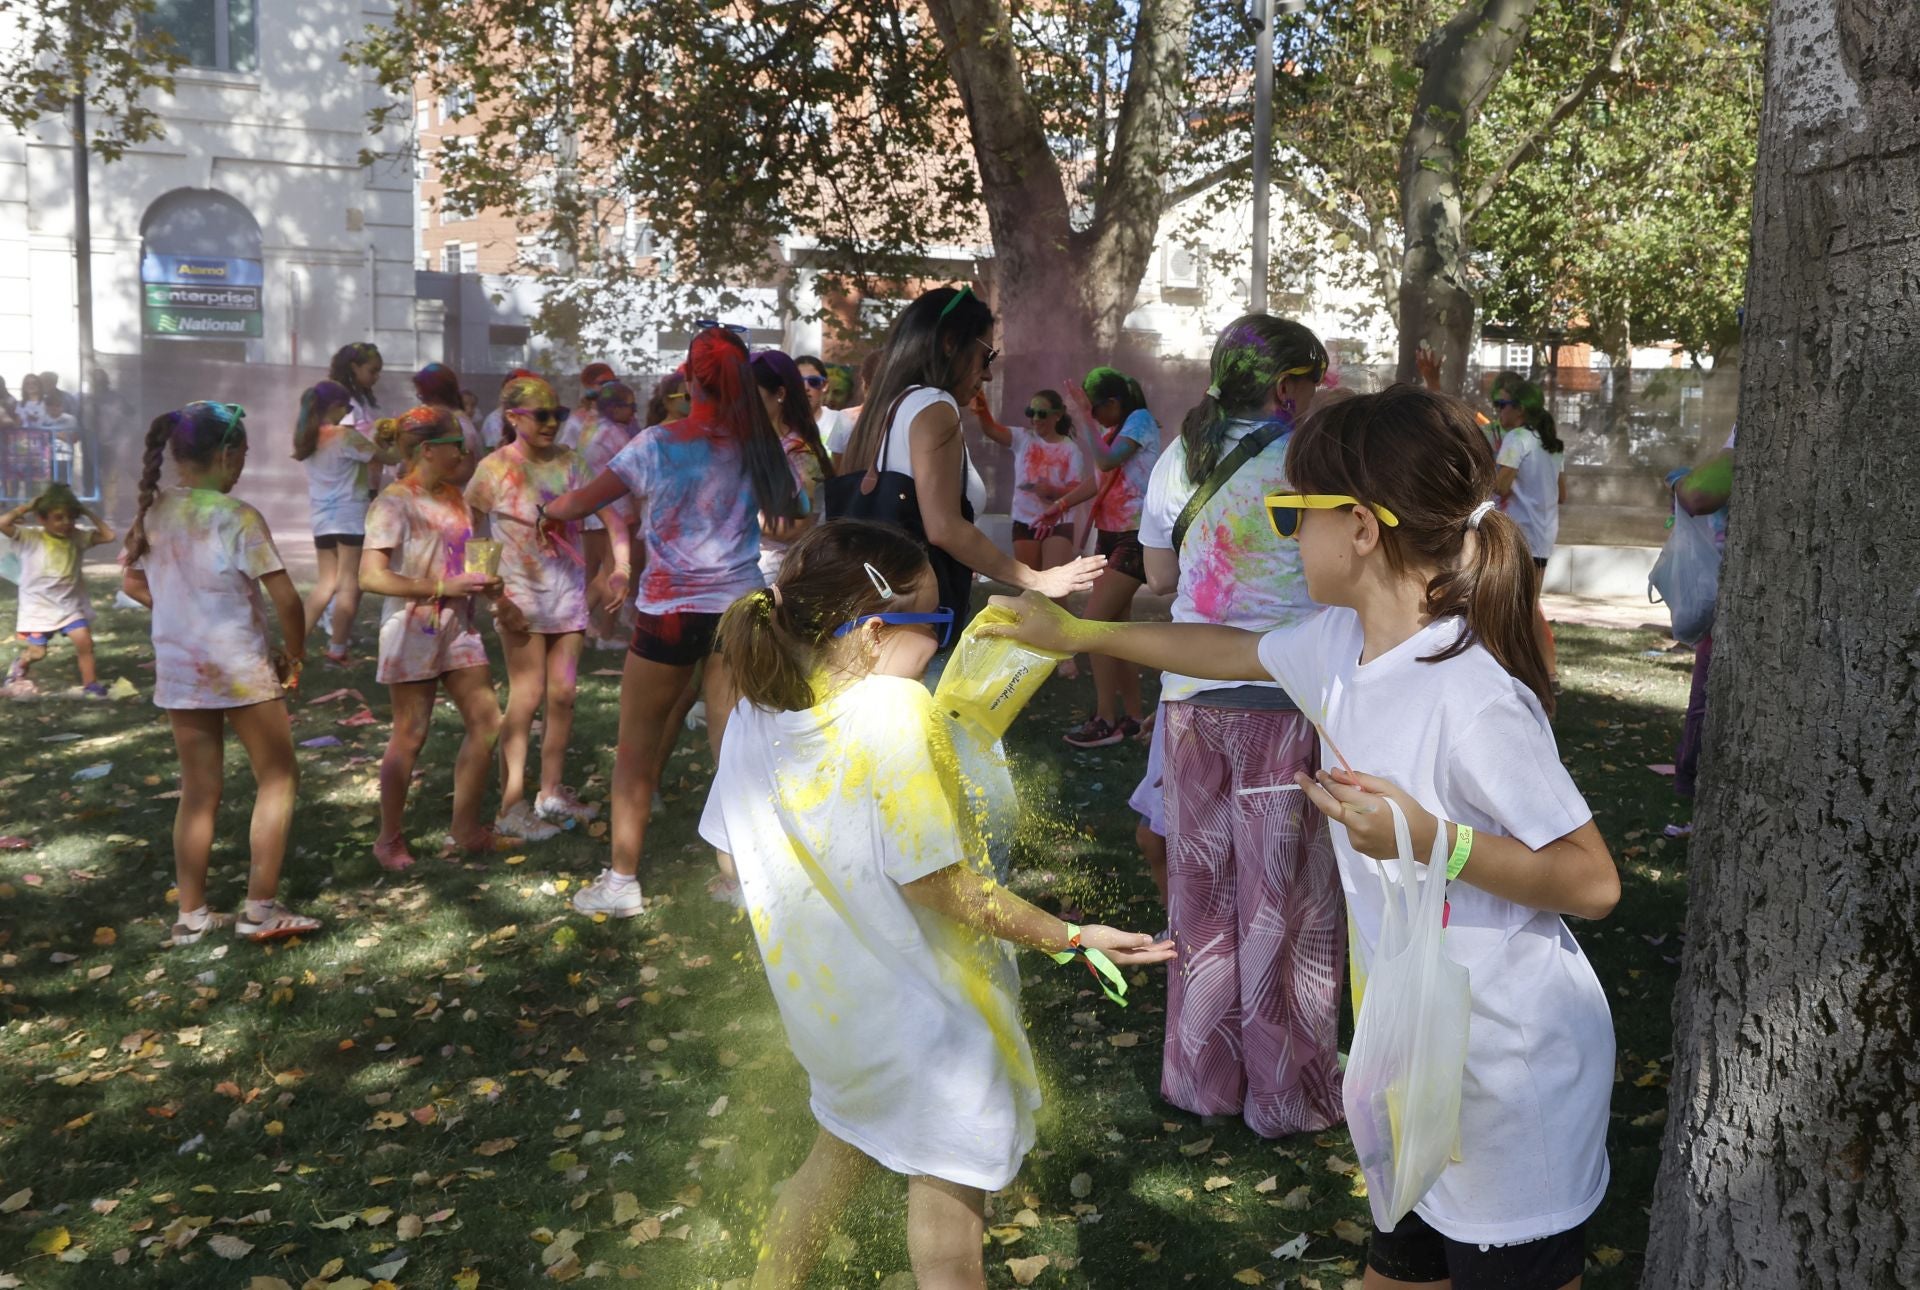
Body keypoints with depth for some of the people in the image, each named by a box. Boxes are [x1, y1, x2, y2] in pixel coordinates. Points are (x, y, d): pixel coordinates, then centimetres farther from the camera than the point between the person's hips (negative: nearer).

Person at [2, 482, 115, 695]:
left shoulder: (78, 538, -3)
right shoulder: (30, 538, -12)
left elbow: (108, 535, -11)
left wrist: (87, 513, -8)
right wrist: (25, 508, -17)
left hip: (69, 605, 2)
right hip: (37, 606, -2)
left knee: (84, 639, -16)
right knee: (35, 651, 2)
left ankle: (90, 683, -3)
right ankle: (18, 670, 38)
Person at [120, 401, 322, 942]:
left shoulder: (152, 512, 3)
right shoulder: (237, 517, -15)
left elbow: (132, 583, 16)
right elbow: (286, 599, -17)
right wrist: (294, 657, -3)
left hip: (176, 669, 6)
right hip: (239, 668, -6)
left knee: (198, 791, 14)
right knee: (277, 780, 8)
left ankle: (191, 914, 18)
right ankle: (261, 908, 5)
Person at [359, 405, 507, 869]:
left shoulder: (453, 496, 10)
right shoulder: (393, 503, -13)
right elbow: (372, 577, -21)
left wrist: (485, 582, 1)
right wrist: (443, 587, -26)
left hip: (457, 626, 7)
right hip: (414, 629, -7)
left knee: (486, 722, 5)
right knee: (410, 735, 1)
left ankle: (465, 829, 17)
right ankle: (390, 839, 16)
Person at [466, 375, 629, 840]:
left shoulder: (569, 462, 5)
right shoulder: (494, 469, -6)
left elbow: (605, 514, 6)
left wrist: (619, 566, -7)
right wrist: (496, 596, -12)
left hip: (569, 594, 5)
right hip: (522, 596, -4)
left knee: (563, 694, 7)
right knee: (528, 695, -8)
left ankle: (551, 793, 21)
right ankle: (511, 805, -1)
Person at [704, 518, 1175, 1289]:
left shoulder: (755, 711, -8)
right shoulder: (893, 710, -28)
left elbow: (732, 852, 3)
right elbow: (940, 886, -26)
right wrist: (1070, 936, -16)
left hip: (820, 991, 7)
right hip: (918, 1011, -7)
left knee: (844, 1150, 30)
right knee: (949, 1179, 14)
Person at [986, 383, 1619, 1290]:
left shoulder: (1473, 695, -28)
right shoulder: (1338, 644, -3)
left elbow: (1593, 883, -21)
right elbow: (1234, 651, 17)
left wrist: (1430, 840, -32)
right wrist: (1075, 633, 21)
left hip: (1512, 1068, -8)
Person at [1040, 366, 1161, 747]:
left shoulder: (1141, 420, -10)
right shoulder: (1115, 430, 14)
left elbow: (1107, 461, -24)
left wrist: (1083, 418, -19)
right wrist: (1062, 504, 10)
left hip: (1135, 536, -9)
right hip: (1110, 533, 9)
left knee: (1096, 621, -13)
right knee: (1115, 626, 9)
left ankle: (1107, 719, -9)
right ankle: (1131, 715, 16)